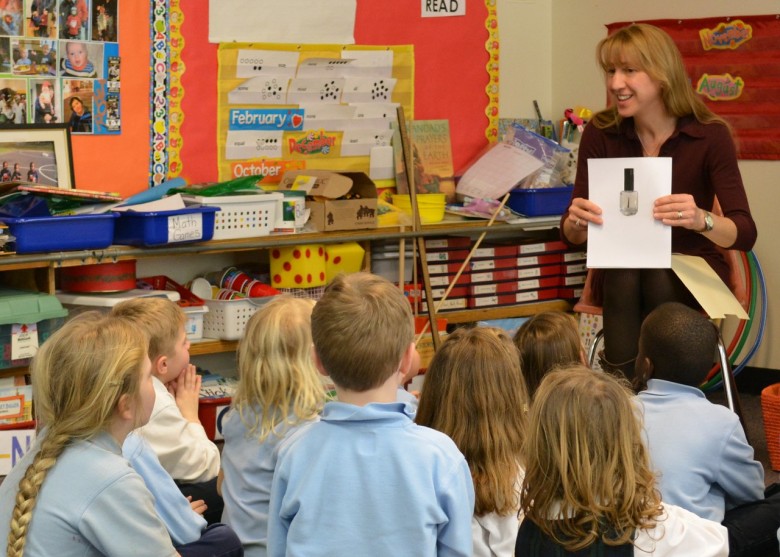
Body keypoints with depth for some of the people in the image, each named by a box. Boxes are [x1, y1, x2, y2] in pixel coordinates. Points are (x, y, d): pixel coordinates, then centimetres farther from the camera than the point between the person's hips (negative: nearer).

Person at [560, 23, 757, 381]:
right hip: (619, 269, 1)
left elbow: (745, 234, -18)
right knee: (625, 278, -32)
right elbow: (572, 235, -5)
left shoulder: (710, 135, -11)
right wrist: (576, 222, -30)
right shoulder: (601, 133, -5)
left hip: (692, 269, -1)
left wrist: (702, 220, -40)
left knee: (660, 280, -33)